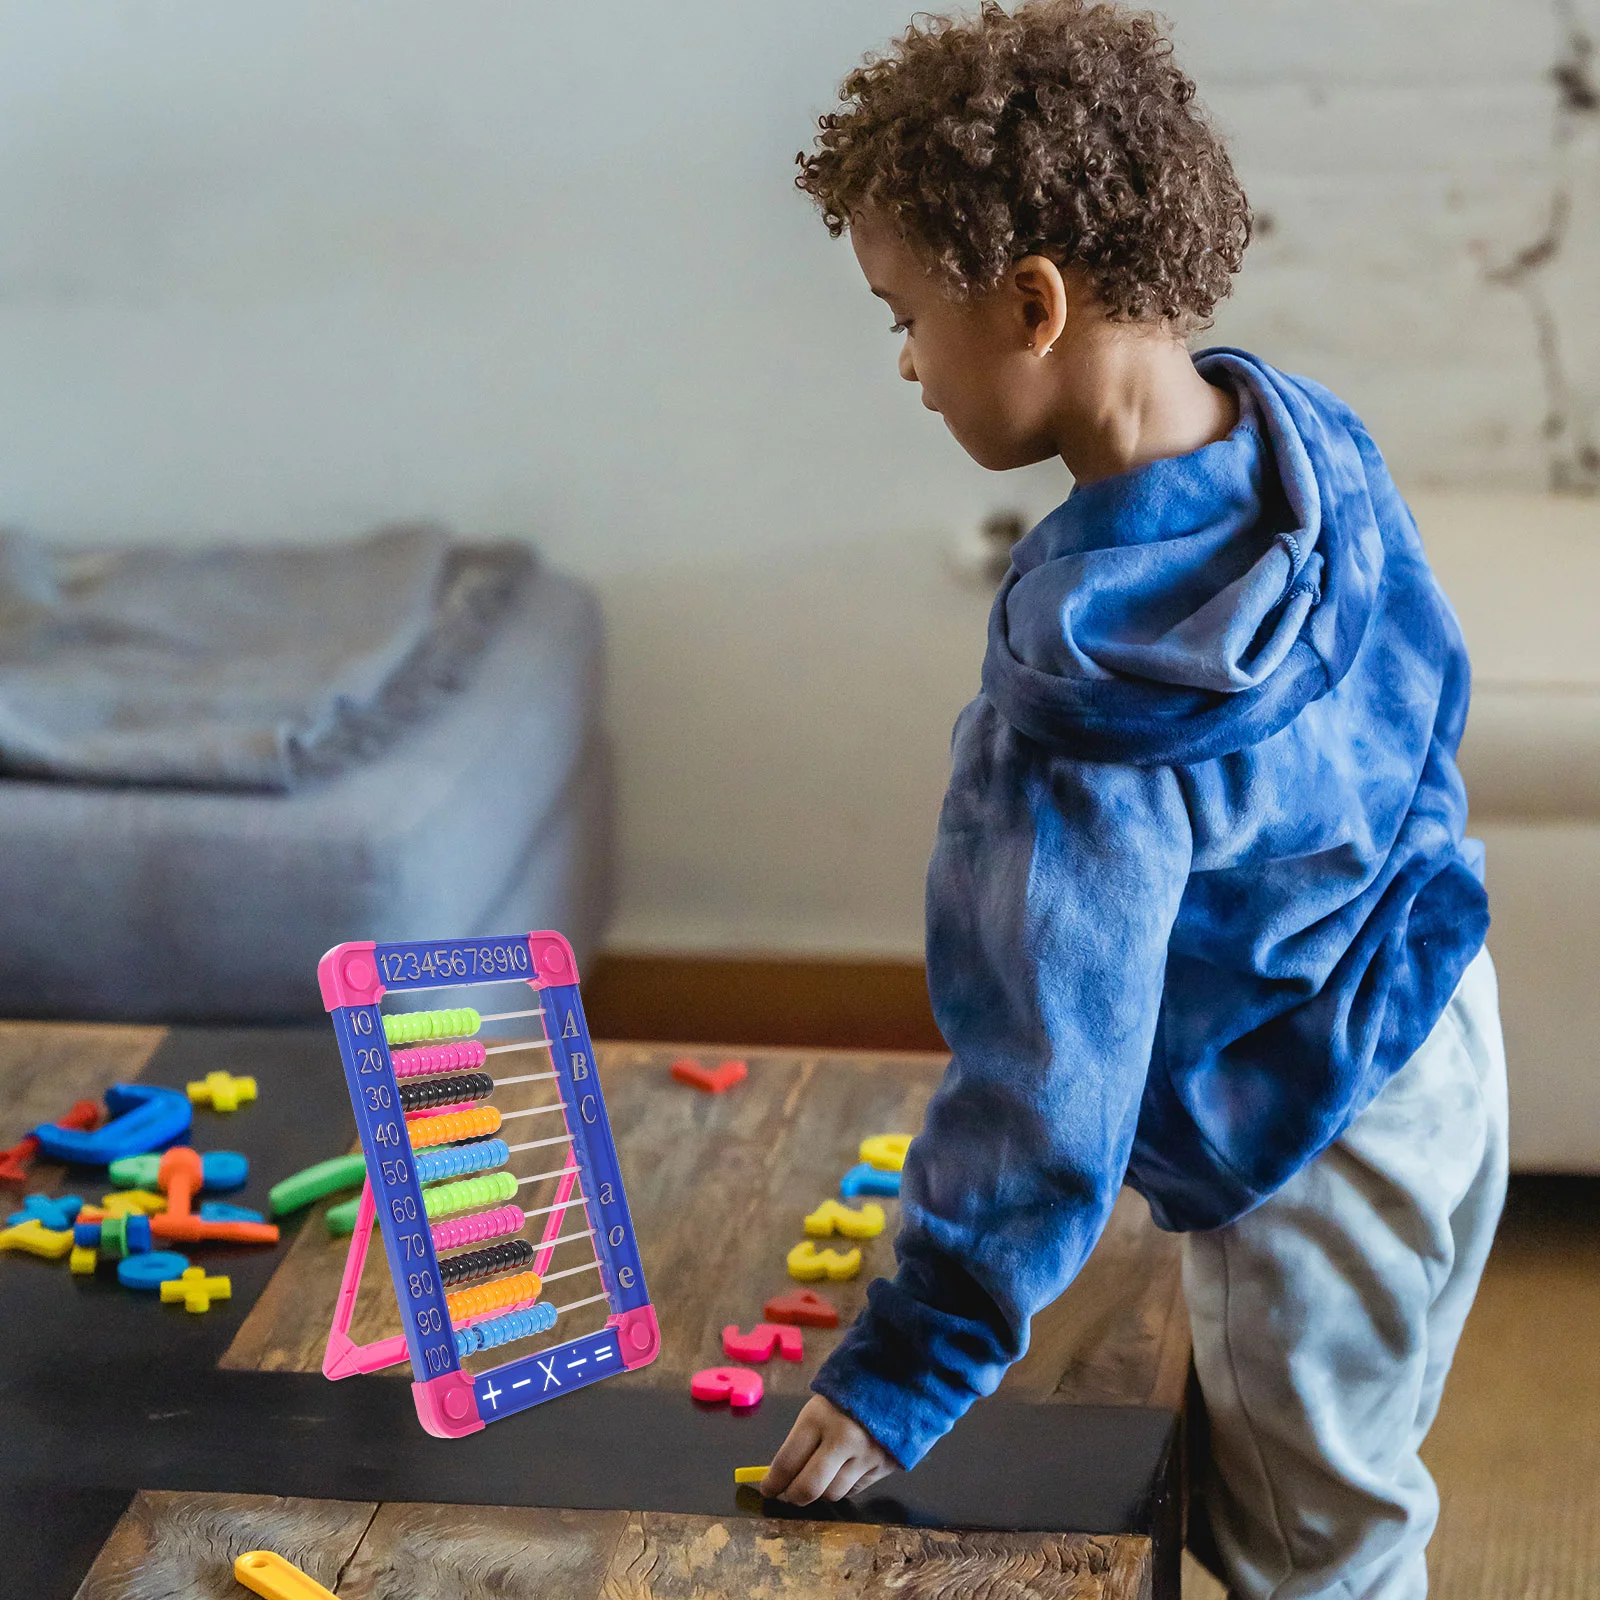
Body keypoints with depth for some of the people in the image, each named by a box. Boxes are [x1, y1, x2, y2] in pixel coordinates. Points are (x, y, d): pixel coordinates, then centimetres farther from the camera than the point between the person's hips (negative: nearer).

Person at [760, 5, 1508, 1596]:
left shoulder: (1077, 704, -34)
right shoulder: (1308, 433, -11)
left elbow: (1046, 1080, -30)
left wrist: (906, 1368, -20)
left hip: (1314, 1160, -8)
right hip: (1437, 1029, 8)